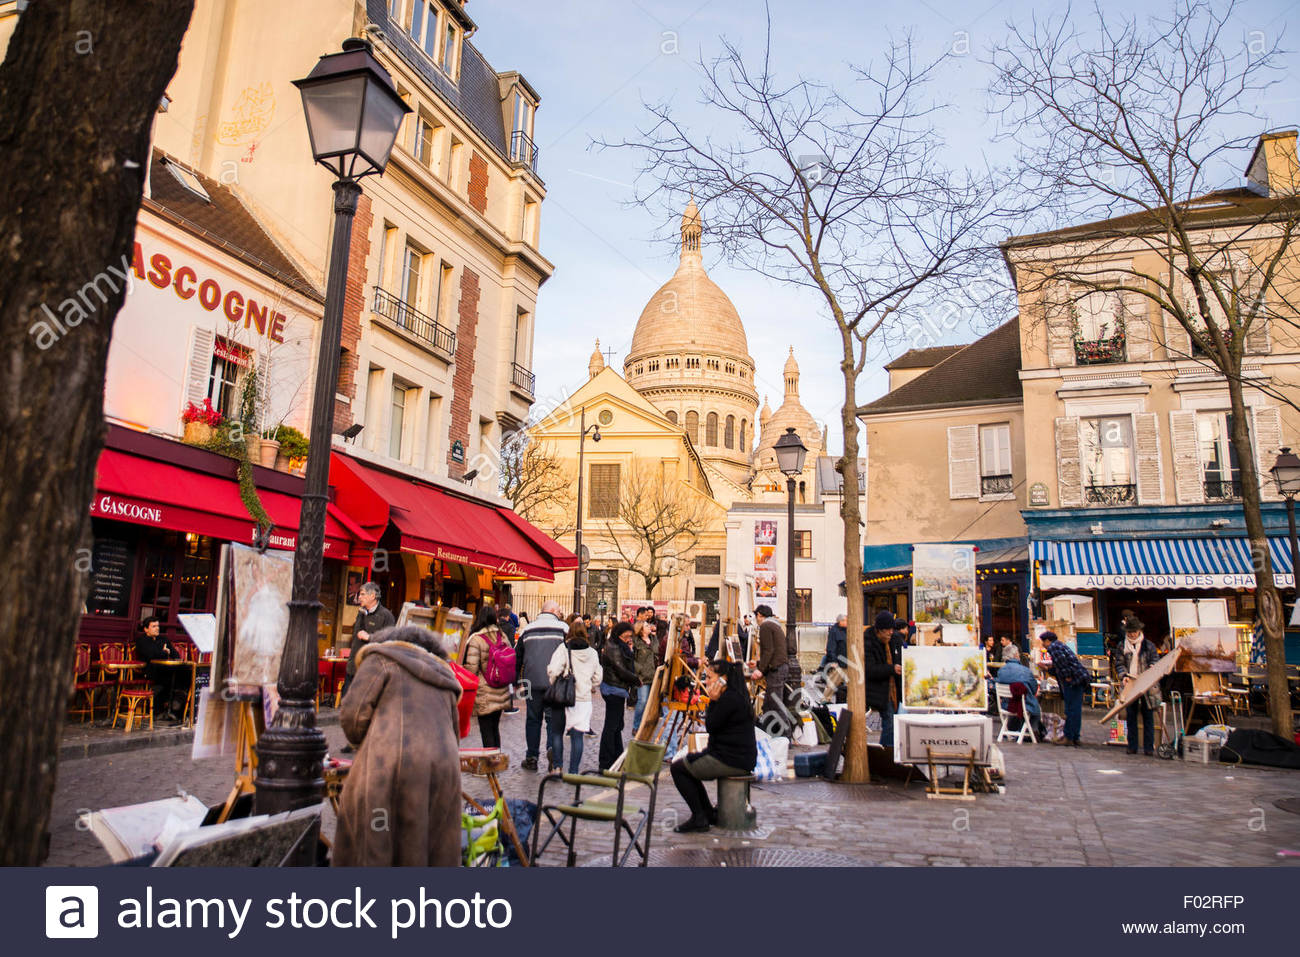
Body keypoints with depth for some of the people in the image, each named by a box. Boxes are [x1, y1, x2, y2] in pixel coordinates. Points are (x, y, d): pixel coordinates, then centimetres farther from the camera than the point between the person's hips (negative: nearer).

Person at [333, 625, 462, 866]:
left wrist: (364, 747, 19)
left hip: (388, 766, -5)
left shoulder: (380, 659, 14)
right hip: (441, 772, 5)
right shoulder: (444, 681, 29)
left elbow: (353, 713, 1)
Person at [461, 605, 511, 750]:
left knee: (486, 730, 2)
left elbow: (471, 668, -17)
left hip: (484, 694, -6)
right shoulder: (503, 636, 4)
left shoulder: (476, 639, -14)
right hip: (501, 692, 6)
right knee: (495, 728, 19)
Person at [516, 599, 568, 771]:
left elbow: (517, 657, 17)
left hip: (532, 682, 3)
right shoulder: (562, 627, 0)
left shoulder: (527, 629, 12)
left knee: (533, 720, 13)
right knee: (555, 721, 5)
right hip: (556, 683, -3)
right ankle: (553, 749, -16)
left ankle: (531, 758, 16)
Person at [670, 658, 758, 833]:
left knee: (677, 767, 0)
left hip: (732, 762, -11)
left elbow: (710, 726, -14)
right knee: (687, 763, 24)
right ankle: (709, 813, 23)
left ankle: (699, 817, 1)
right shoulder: (737, 695, 12)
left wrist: (713, 701, -11)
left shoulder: (729, 699, -20)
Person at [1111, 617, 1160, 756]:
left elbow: (1156, 662, 2)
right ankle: (1132, 746, 9)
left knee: (1148, 717, 2)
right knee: (1131, 716, 3)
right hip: (1130, 685, 1)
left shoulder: (1149, 645, 4)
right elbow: (1119, 664, 5)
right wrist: (1123, 676, -14)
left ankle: (1149, 747, 7)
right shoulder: (1121, 646, 8)